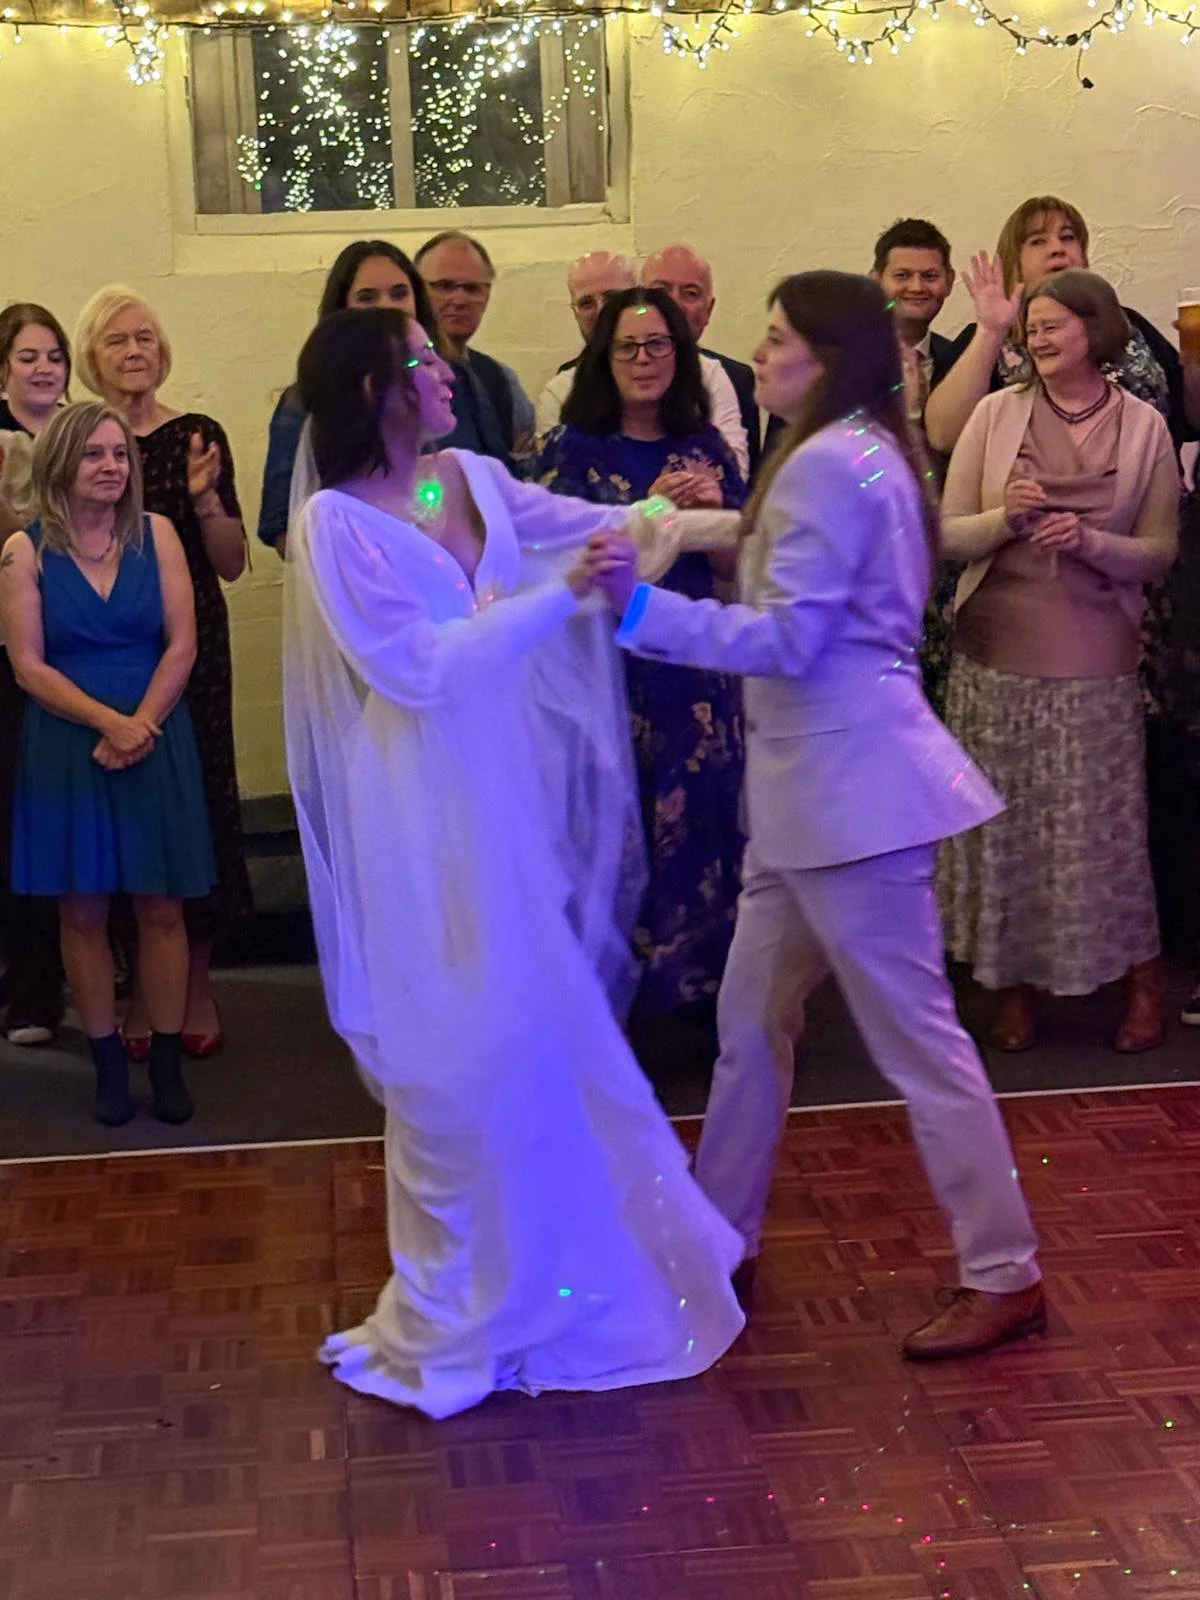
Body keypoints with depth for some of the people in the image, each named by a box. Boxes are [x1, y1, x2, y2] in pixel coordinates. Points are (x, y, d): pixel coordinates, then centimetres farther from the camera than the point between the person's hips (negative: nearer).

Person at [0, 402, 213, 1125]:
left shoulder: (157, 535, 1)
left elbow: (182, 644, -2)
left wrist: (139, 726, -13)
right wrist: (107, 722, -16)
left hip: (157, 741, 1)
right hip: (67, 748, -1)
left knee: (161, 906, 3)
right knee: (84, 910, 4)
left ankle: (167, 1060, 11)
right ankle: (109, 1062, 14)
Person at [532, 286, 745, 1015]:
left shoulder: (707, 448, 10)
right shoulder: (573, 450, 0)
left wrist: (715, 509, -10)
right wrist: (651, 509, -19)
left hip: (701, 673, 3)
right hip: (613, 674, -3)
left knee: (703, 827, 4)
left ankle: (707, 983, 17)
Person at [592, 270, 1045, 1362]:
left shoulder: (830, 463, -15)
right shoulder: (860, 455, 18)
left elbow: (787, 638, -21)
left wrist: (642, 610, -24)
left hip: (850, 785, -11)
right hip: (812, 783, 11)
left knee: (917, 1034, -3)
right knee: (751, 1020, 15)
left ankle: (1005, 1275, 7)